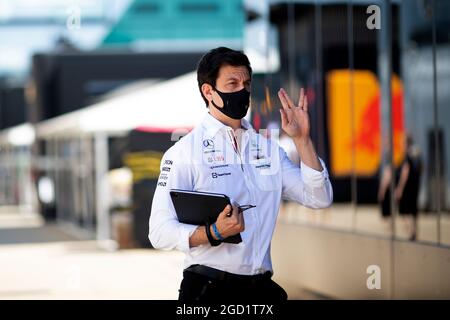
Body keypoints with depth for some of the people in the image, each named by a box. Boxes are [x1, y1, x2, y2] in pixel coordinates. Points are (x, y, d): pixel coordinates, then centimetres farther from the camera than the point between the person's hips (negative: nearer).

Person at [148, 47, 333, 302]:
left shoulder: (268, 149, 12)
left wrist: (302, 139, -5)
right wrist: (215, 232, -28)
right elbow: (161, 232, -12)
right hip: (208, 289, -5)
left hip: (262, 288, 5)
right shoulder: (184, 151, -6)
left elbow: (319, 199, 4)